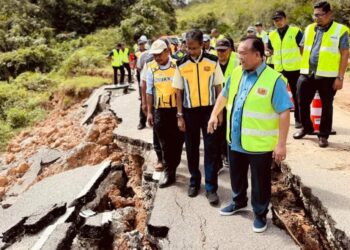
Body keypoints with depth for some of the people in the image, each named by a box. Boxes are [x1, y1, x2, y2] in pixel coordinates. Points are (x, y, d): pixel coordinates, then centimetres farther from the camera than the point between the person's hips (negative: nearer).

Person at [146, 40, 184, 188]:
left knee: (177, 141, 8)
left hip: (177, 109, -1)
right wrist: (149, 112, 5)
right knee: (165, 143, 5)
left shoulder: (177, 66, -5)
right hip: (160, 111, 2)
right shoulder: (151, 69, 2)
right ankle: (169, 172, 14)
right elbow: (149, 91, 7)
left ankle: (171, 168, 26)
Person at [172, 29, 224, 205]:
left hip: (209, 109, -1)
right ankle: (194, 181, 29)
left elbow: (218, 87, 1)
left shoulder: (212, 62, -4)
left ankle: (211, 187, 7)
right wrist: (180, 115, -2)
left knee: (211, 149, 0)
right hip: (189, 111, 1)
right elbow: (179, 91, 1)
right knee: (191, 148, 11)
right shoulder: (181, 65, -3)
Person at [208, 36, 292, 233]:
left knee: (260, 182, 11)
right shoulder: (236, 73, 2)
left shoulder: (274, 79, -18)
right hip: (235, 140, 6)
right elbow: (224, 95, 20)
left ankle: (260, 213, 31)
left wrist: (281, 143, -19)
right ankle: (239, 202, 47)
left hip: (260, 144, -6)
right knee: (237, 176, 23)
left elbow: (284, 113, -18)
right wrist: (214, 115, 19)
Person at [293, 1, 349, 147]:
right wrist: (304, 67, 12)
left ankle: (323, 135, 20)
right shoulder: (309, 29, 10)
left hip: (328, 75, -4)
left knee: (326, 106, 7)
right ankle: (306, 127, 31)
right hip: (307, 74, 4)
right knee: (303, 102, 9)